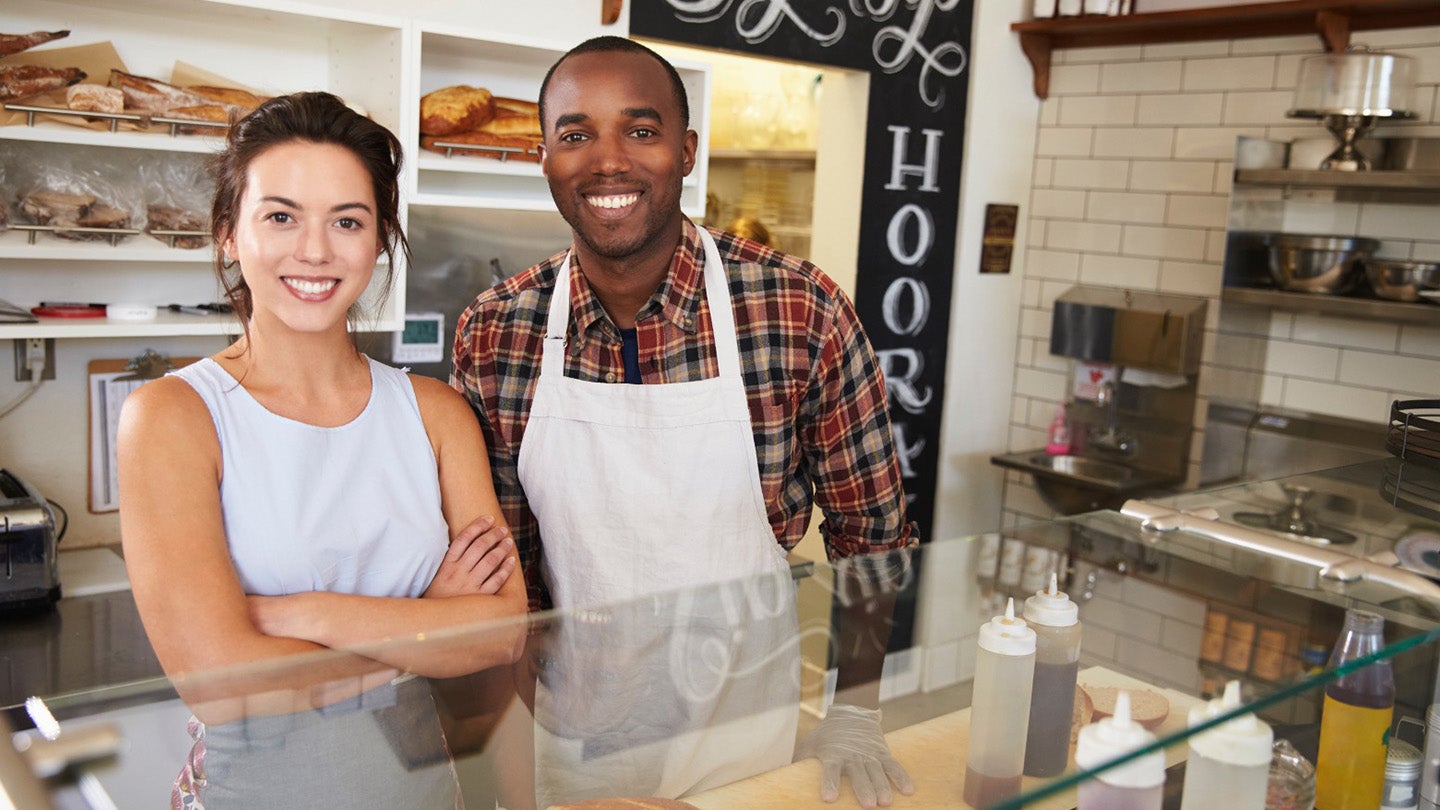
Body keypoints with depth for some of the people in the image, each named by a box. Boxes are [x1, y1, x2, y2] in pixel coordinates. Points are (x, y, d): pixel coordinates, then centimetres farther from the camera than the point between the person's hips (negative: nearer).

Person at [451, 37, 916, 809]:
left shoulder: (804, 312, -16)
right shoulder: (491, 334, -10)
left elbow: (870, 532, -5)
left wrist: (854, 711, -7)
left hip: (744, 738, -1)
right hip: (567, 741, 2)